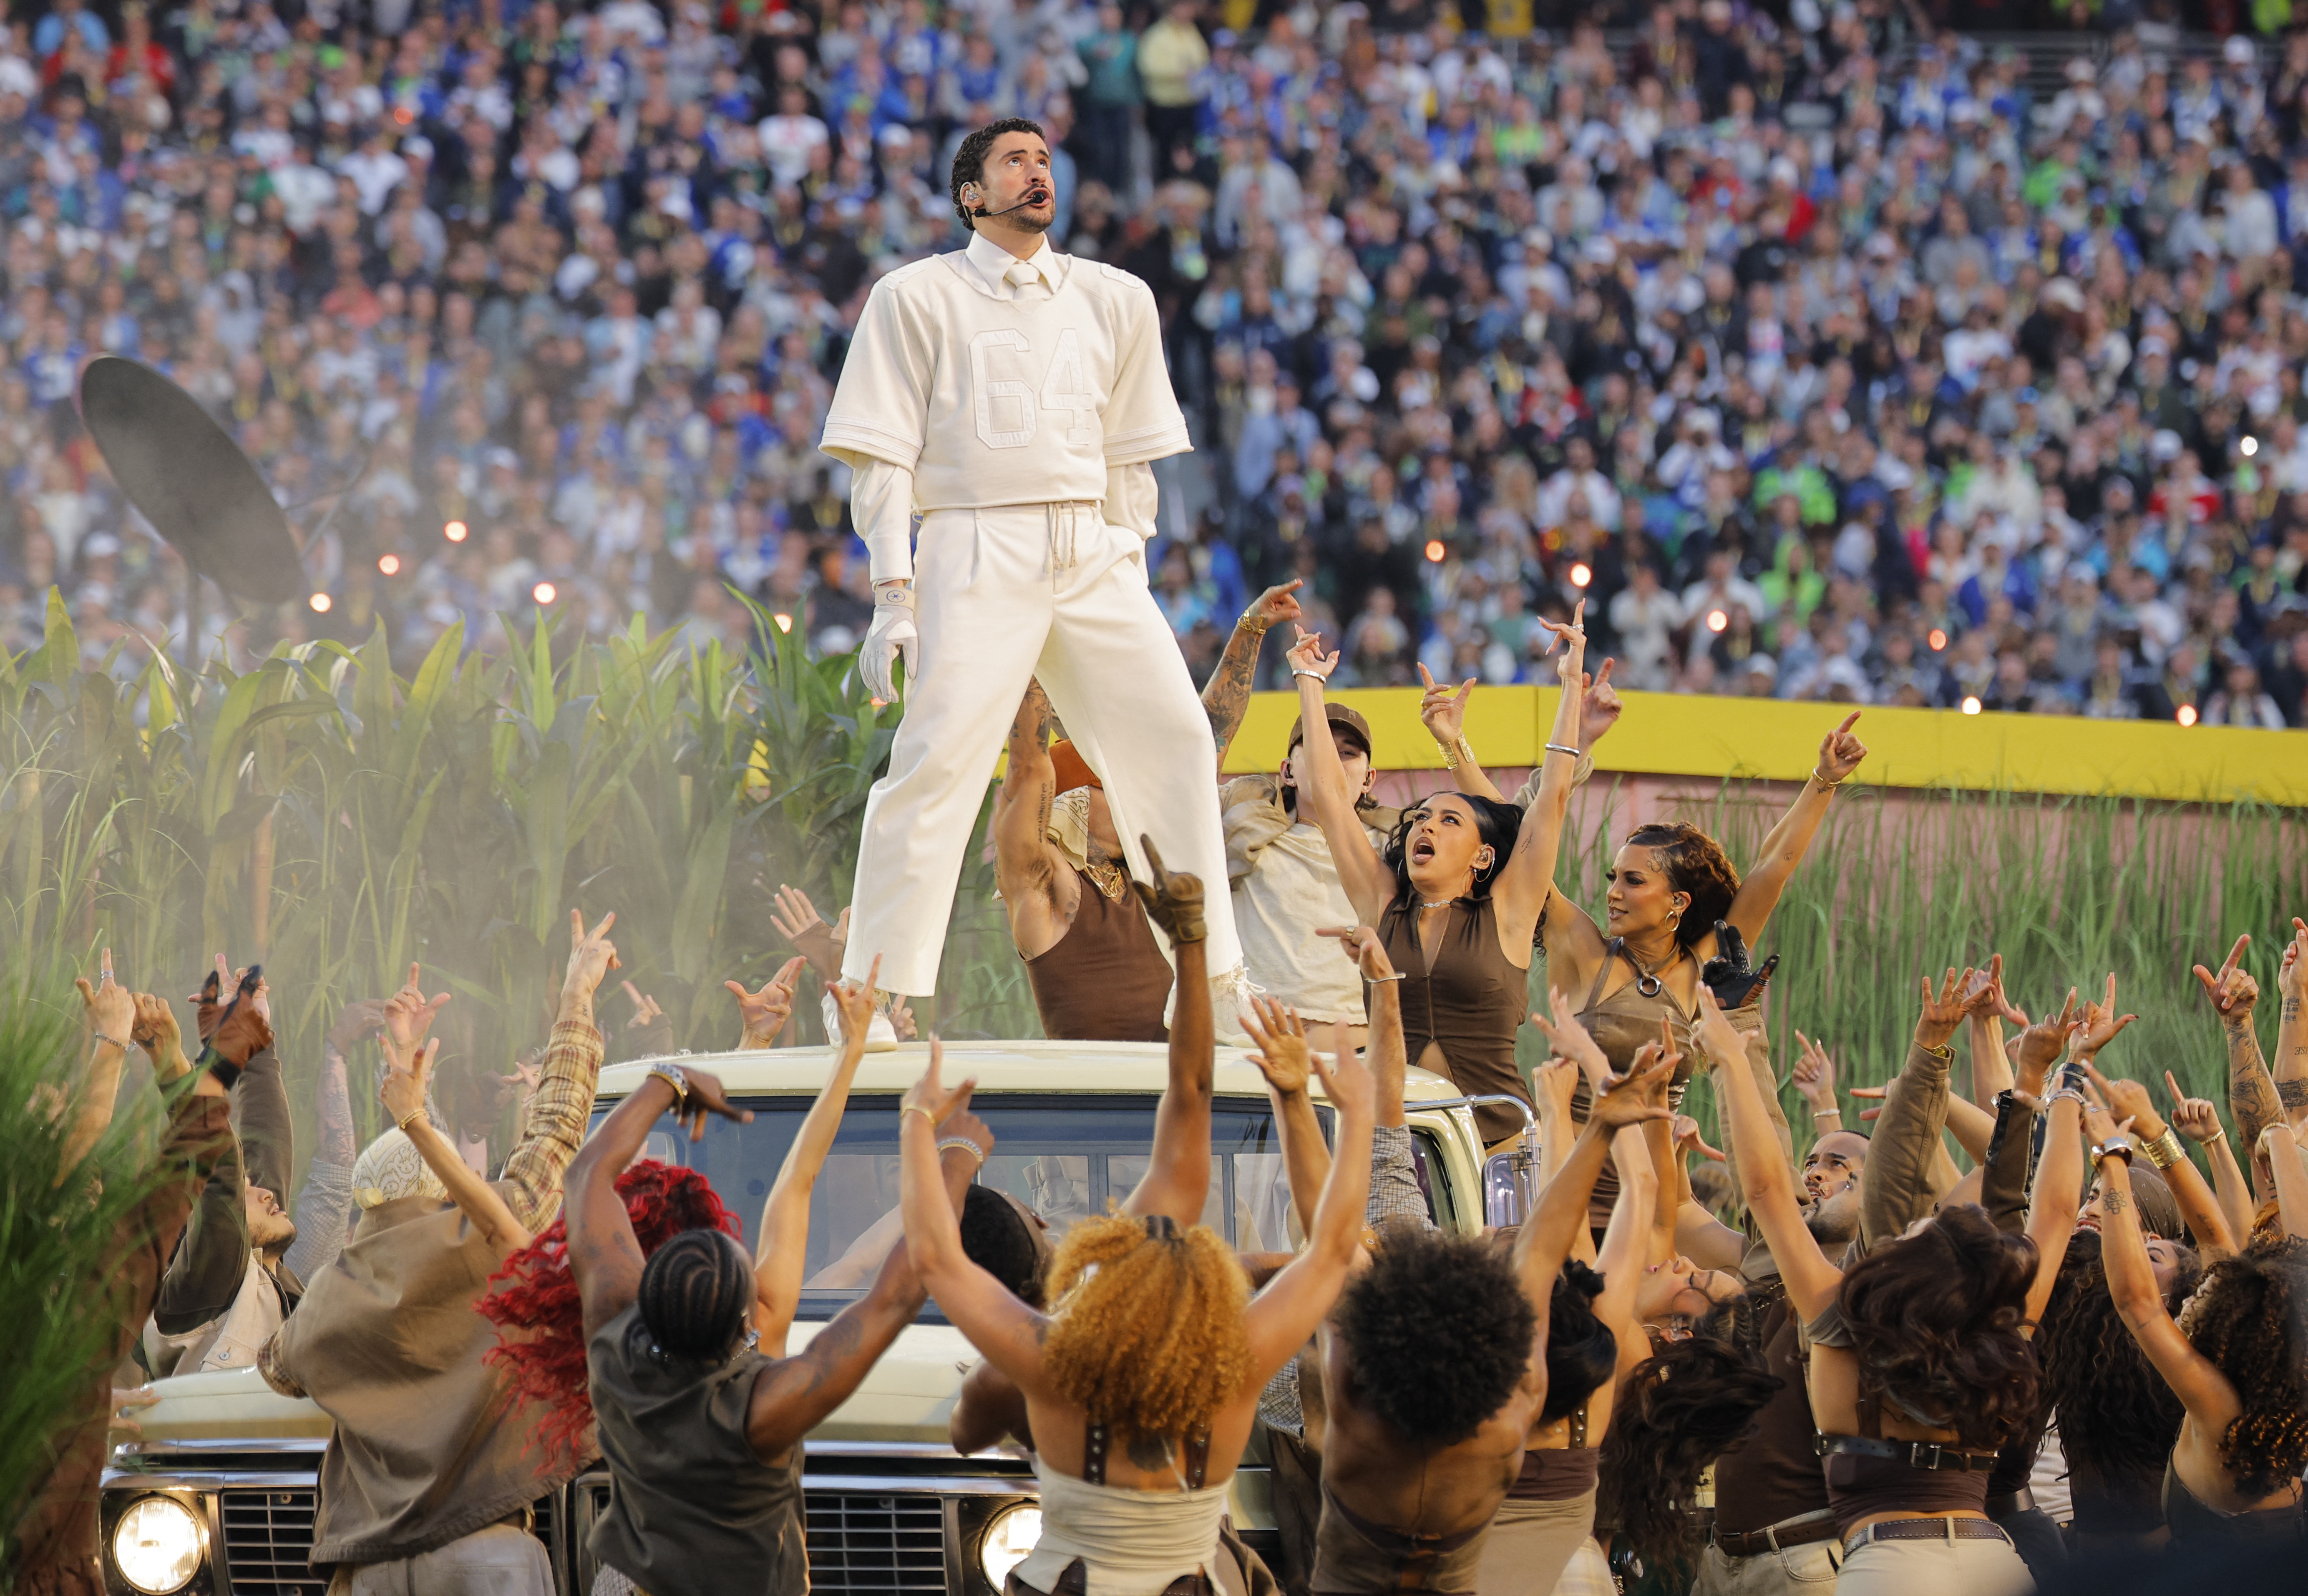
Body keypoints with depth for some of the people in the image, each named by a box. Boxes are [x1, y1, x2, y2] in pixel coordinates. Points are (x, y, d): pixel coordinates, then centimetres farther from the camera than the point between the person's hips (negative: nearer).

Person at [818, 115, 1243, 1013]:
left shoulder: (1114, 299, 16)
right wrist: (892, 596, -8)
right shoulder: (917, 298, 5)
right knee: (936, 760, -15)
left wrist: (1129, 571, 10)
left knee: (1174, 738, -5)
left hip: (1092, 555, 4)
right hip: (977, 550, -4)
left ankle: (1212, 981, 3)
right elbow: (882, 459, 1)